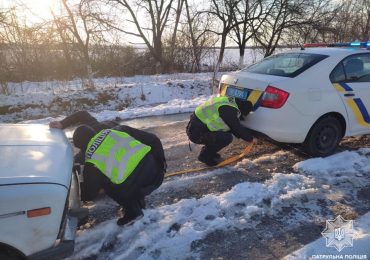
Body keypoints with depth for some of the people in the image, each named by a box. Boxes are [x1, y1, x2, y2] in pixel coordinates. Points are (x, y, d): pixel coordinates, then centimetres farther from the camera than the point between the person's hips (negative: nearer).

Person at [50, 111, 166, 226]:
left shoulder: (91, 163, 7)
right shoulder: (115, 129, 15)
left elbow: (88, 195, 22)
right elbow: (153, 139, 10)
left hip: (137, 182, -5)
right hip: (157, 170, 5)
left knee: (108, 185, 27)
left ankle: (133, 210, 26)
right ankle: (139, 202, 42)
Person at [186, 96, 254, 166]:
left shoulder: (229, 101, 10)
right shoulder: (229, 110, -20)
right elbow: (238, 128, -11)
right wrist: (250, 138, 6)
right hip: (196, 133, -10)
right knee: (227, 137, -15)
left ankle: (207, 151, 21)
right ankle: (205, 156, 1)